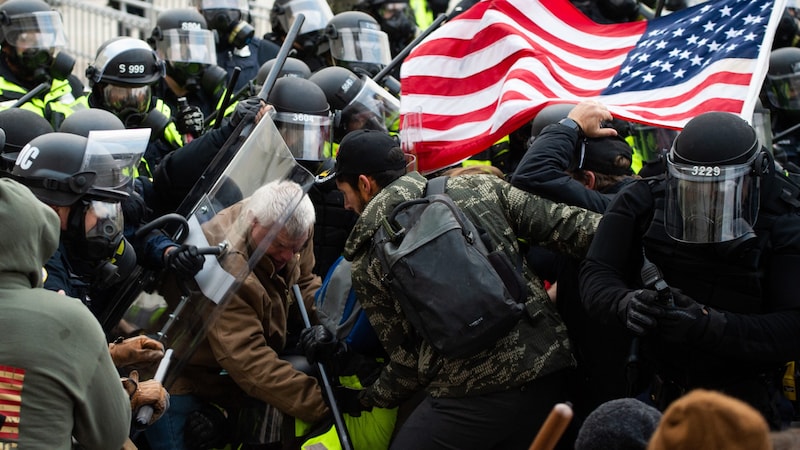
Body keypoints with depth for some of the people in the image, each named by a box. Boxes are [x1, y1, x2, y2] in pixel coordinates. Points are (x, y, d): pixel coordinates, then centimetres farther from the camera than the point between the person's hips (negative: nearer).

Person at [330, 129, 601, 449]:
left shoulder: (368, 258, 3)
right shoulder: (480, 188, 8)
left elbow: (406, 358, 6)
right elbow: (567, 228, 1)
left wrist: (366, 399, 23)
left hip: (470, 396, -4)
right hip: (546, 367, 4)